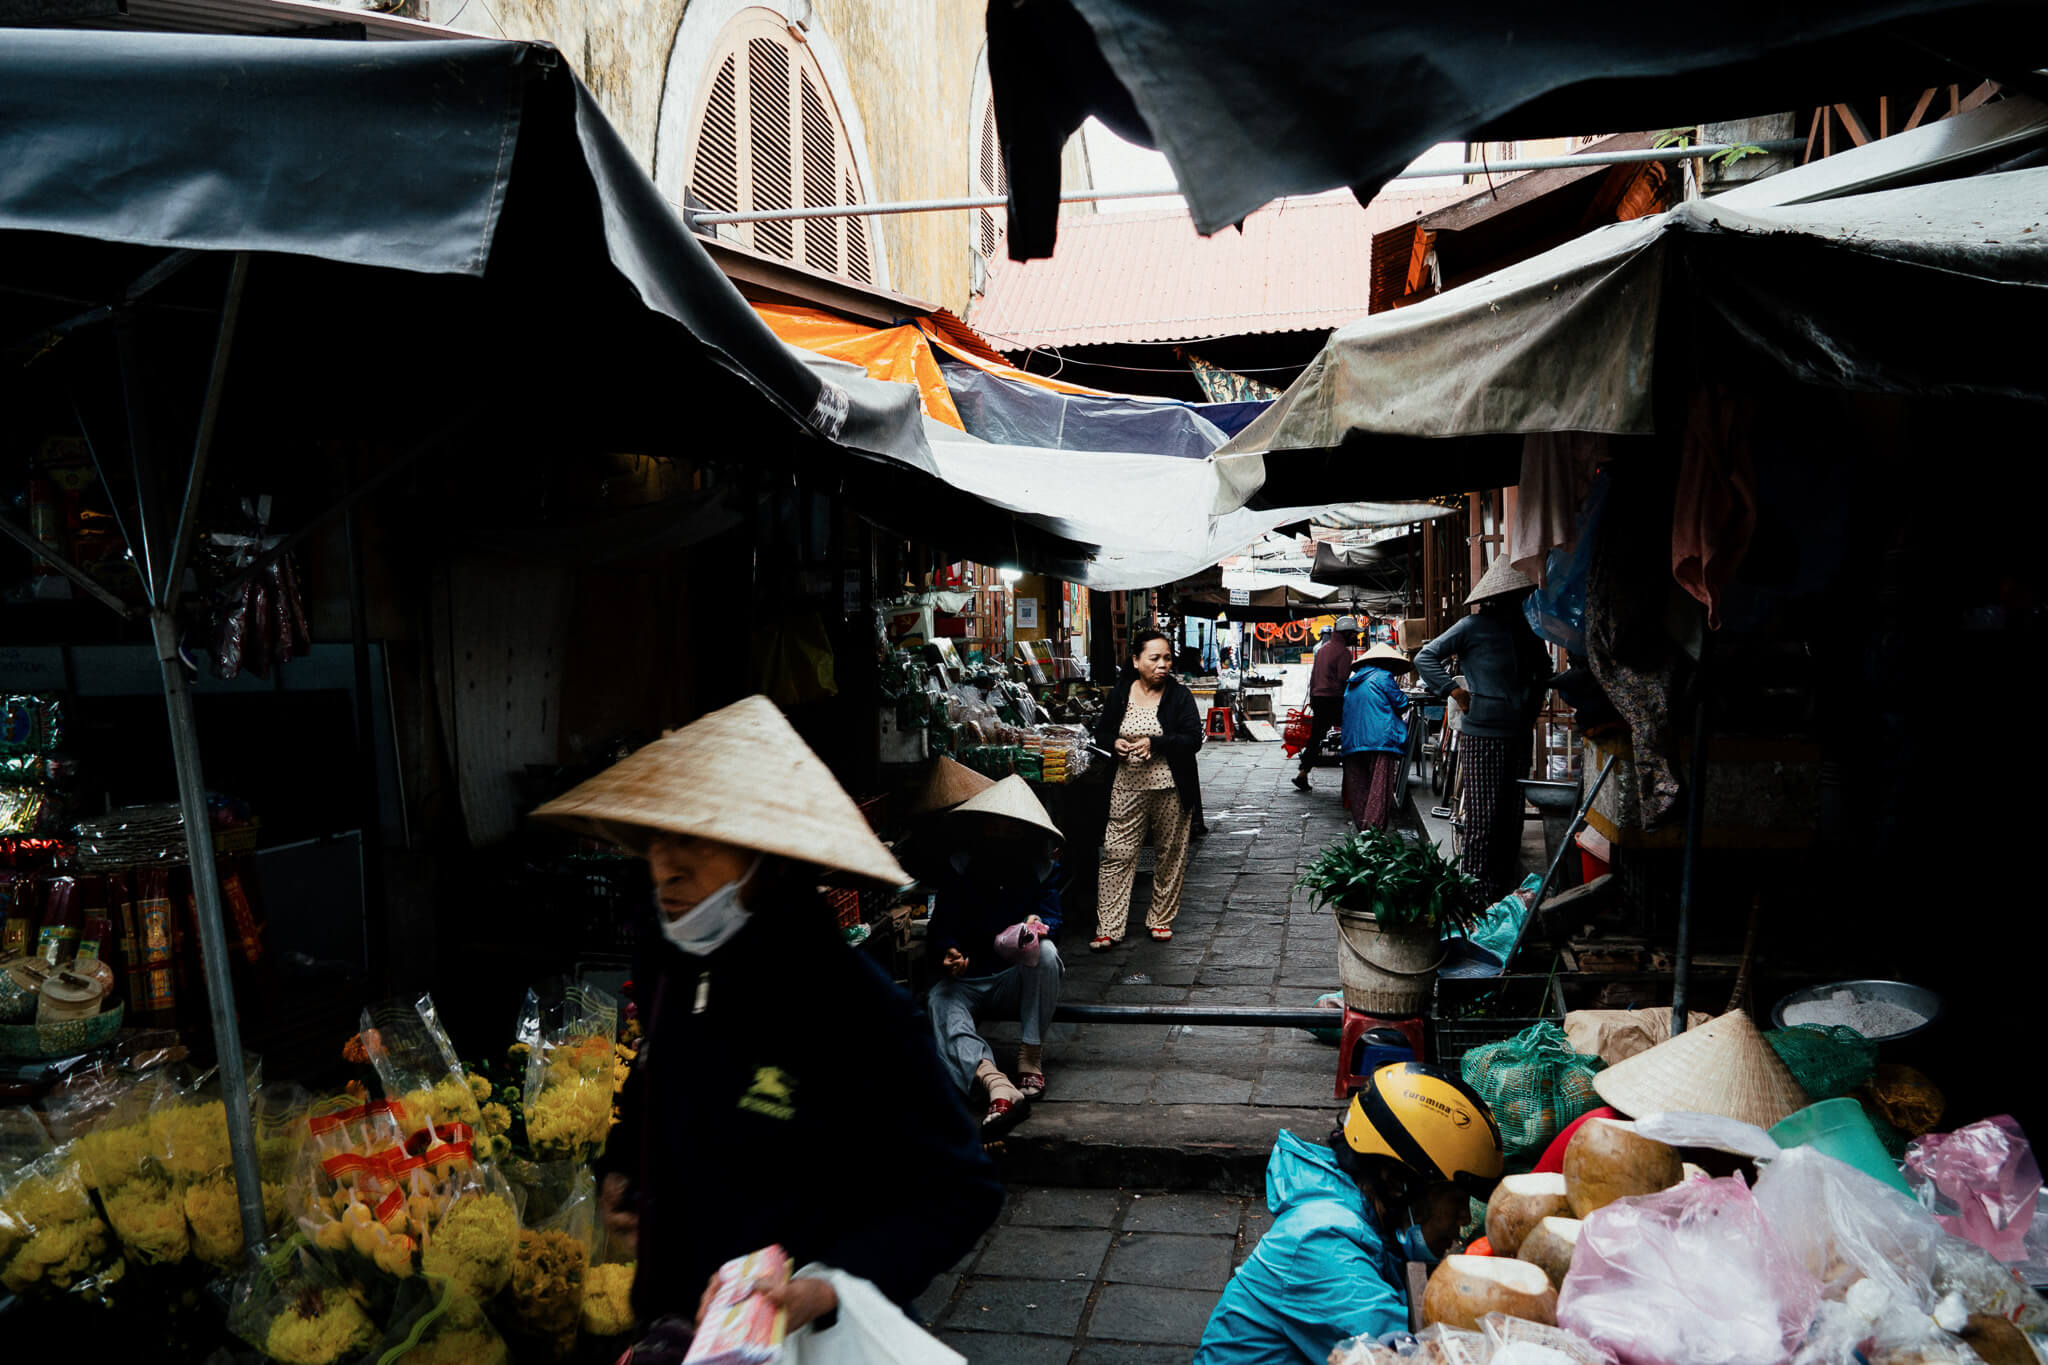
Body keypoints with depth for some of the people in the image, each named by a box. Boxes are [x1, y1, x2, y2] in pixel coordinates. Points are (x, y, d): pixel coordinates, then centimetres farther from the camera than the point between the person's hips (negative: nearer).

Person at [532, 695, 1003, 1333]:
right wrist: (617, 1167, 6)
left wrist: (838, 1284, -30)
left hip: (808, 1341, -6)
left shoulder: (855, 1009, -27)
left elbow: (963, 1191, -21)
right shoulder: (665, 964, -5)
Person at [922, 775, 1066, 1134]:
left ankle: (1031, 1057, -24)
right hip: (968, 979, 0)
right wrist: (948, 953, -30)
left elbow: (1051, 916, -6)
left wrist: (1038, 924, -32)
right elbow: (941, 927, -6)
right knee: (940, 999, -34)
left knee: (1045, 952, -33)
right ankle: (996, 1084, -56)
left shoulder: (1041, 868, 5)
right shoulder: (958, 866, 1)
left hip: (1020, 977, 0)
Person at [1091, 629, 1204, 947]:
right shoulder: (1119, 694, 3)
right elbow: (1101, 732, 13)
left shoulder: (1180, 696, -3)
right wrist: (1115, 743, -10)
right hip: (1127, 788, 1)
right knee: (1117, 855, -2)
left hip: (1170, 789, -1)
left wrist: (1154, 743, -21)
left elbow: (1194, 739, -10)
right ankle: (1109, 928, 2)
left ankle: (1161, 919, 26)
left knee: (1169, 855, 9)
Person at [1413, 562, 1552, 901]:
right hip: (1481, 735, -7)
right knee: (1482, 815, -7)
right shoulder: (1473, 627, -5)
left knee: (1512, 814, 10)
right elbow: (1425, 657, -8)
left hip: (1518, 735, 7)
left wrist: (1534, 705, 21)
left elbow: (1543, 669, 33)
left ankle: (1505, 889, 20)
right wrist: (1455, 691, -15)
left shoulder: (1527, 630, 15)